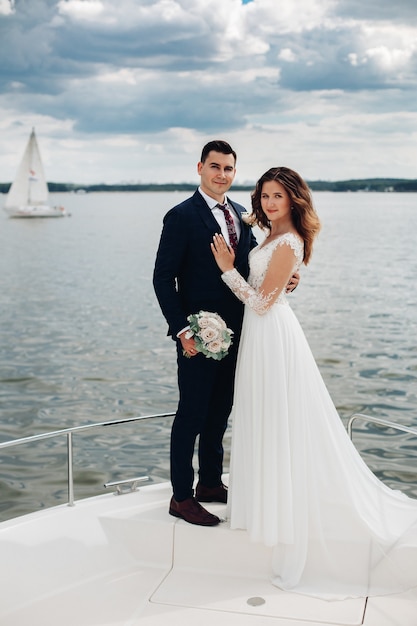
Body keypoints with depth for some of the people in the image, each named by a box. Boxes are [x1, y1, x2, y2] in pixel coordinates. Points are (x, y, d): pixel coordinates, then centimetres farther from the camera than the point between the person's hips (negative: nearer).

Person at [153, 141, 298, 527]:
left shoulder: (241, 214, 10)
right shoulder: (181, 216, -12)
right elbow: (163, 278, -13)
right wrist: (182, 330, -19)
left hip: (234, 333, 7)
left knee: (220, 412, 18)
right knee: (192, 415, 2)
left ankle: (210, 482, 34)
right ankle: (181, 497, 15)